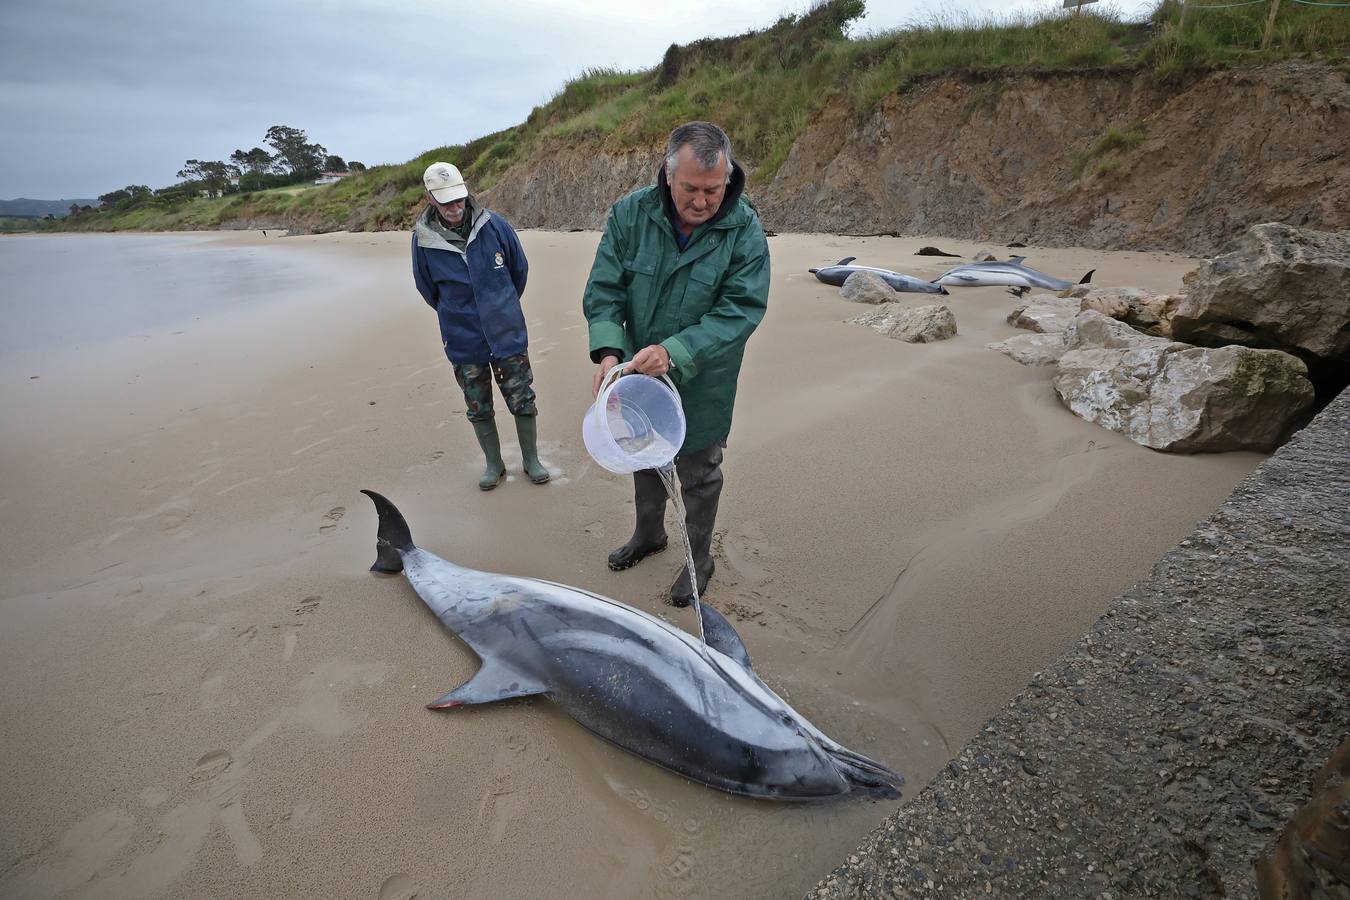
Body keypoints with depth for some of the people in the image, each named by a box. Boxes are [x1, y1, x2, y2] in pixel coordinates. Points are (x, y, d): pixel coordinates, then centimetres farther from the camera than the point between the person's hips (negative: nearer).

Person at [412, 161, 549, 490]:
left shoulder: (493, 225, -11)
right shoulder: (422, 240, -9)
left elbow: (520, 269, 5)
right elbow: (427, 290, 8)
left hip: (507, 333, 0)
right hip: (464, 342, 1)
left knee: (523, 401, 6)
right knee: (479, 410, 12)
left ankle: (532, 460, 24)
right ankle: (494, 464, 30)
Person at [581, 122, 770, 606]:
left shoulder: (745, 231, -18)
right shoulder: (631, 213, -12)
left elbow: (740, 311, -21)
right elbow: (604, 289, -10)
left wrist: (675, 353, -34)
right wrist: (608, 350, -27)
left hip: (701, 382, -3)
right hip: (638, 371, 3)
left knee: (698, 473, 12)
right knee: (644, 457, 23)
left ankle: (699, 556, 37)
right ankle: (649, 533, 50)